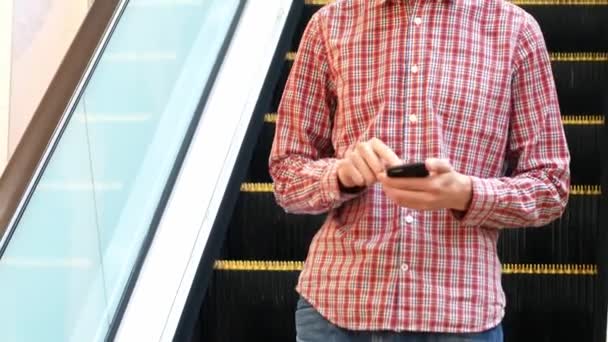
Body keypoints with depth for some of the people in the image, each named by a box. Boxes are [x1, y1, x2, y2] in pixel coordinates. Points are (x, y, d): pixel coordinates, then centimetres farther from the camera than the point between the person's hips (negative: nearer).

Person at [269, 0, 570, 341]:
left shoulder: (514, 28, 3)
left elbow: (550, 185, 3)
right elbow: (288, 171, 8)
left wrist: (465, 194, -16)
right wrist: (342, 173, -13)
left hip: (459, 310, -1)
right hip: (337, 301, 1)